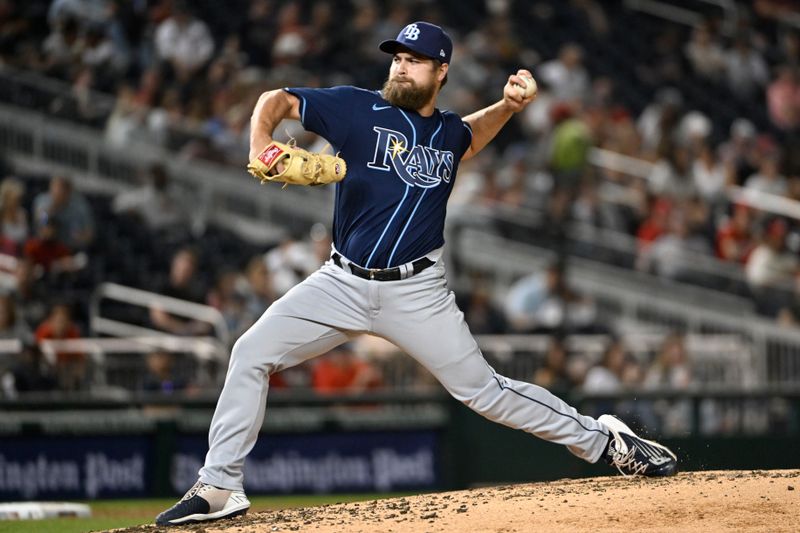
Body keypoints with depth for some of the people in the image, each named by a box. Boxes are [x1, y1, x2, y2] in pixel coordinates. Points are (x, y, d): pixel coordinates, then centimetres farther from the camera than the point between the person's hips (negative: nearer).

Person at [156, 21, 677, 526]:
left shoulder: (451, 133, 6)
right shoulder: (358, 108, -4)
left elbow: (475, 131, 32)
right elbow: (276, 100, 0)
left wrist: (508, 105, 13)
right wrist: (261, 147, -19)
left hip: (417, 292, 0)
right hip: (343, 282, 0)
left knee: (483, 389, -3)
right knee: (252, 353, -11)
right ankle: (220, 488, -5)